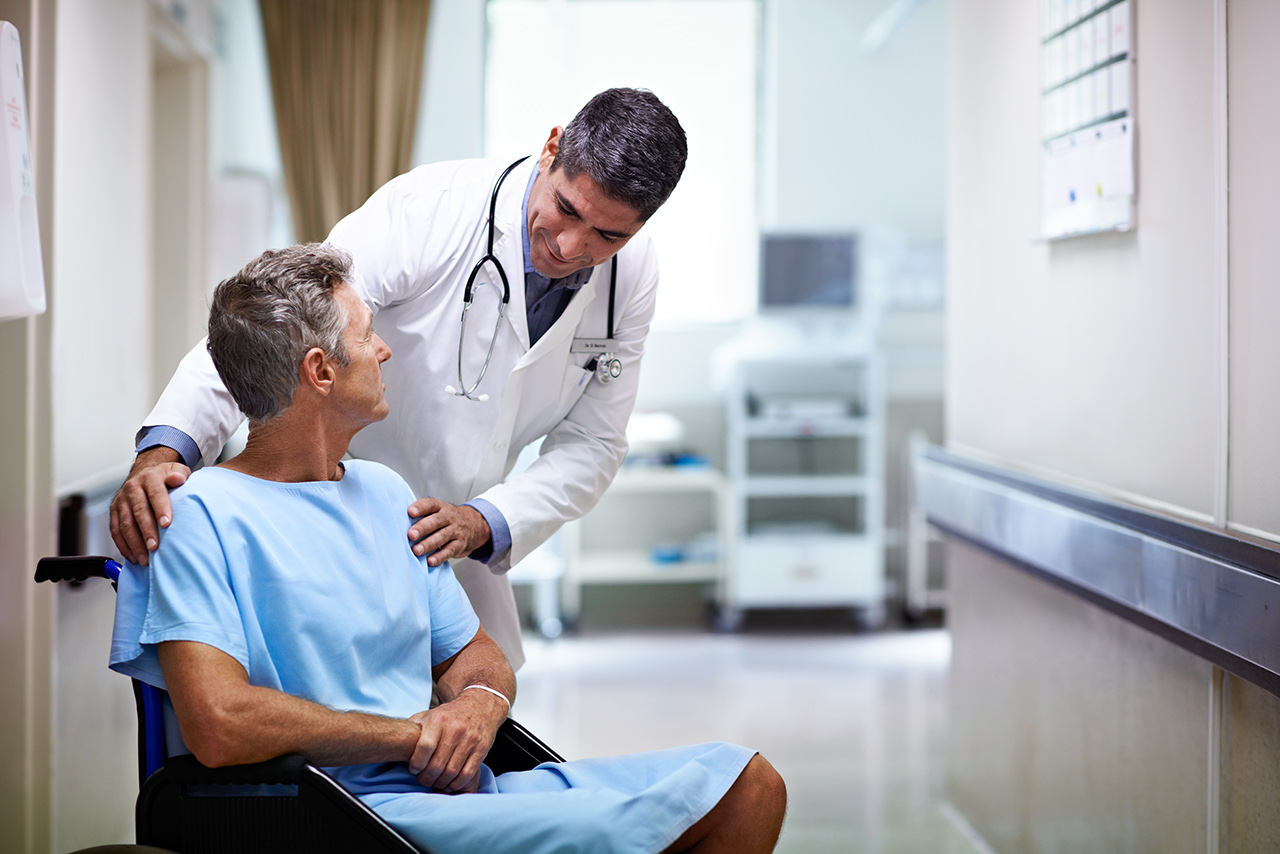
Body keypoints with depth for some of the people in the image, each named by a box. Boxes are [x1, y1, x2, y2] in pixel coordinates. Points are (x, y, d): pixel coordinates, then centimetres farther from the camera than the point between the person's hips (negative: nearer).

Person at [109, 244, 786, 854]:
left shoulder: (385, 493, 21)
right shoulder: (201, 515, -7)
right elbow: (217, 727, -20)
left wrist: (480, 703, -3)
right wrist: (414, 733, -10)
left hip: (460, 786, 9)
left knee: (749, 784, -4)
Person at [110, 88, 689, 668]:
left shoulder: (633, 276, -9)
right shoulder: (425, 211, -24)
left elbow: (593, 445, -6)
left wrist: (484, 522, -24)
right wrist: (166, 444, -45)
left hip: (459, 550, 5)